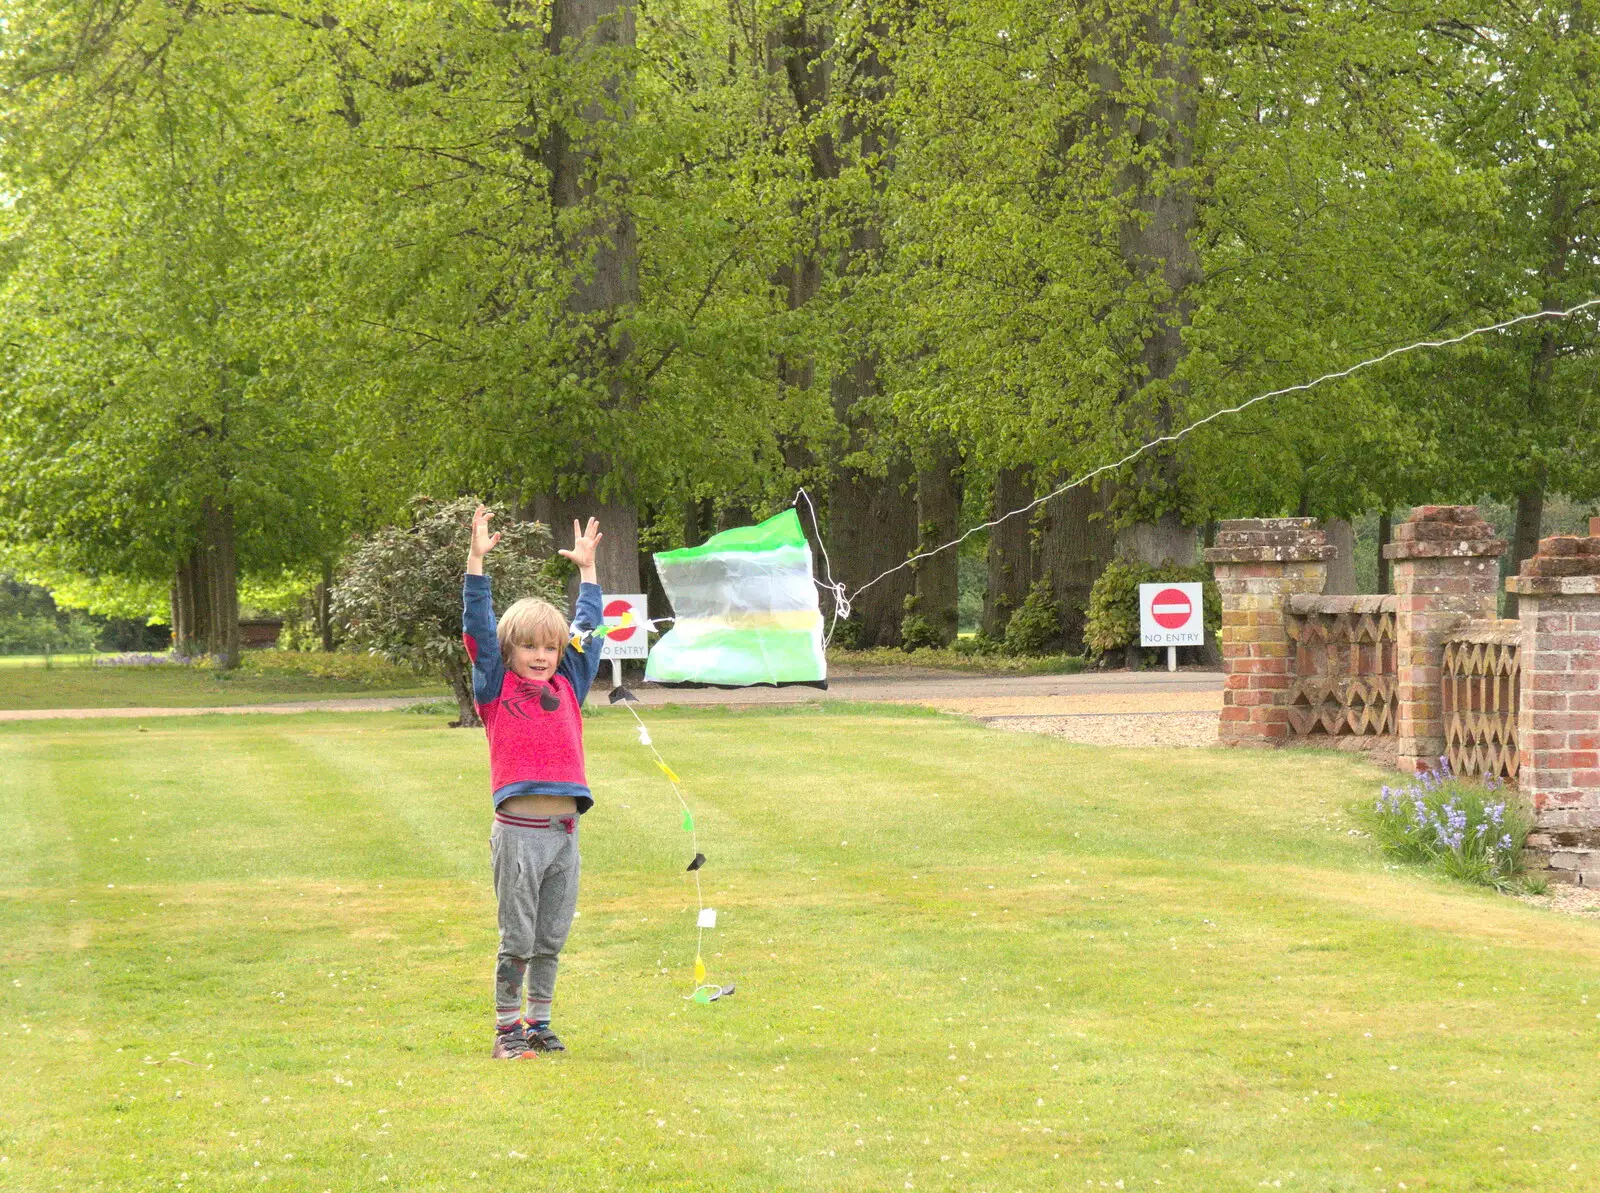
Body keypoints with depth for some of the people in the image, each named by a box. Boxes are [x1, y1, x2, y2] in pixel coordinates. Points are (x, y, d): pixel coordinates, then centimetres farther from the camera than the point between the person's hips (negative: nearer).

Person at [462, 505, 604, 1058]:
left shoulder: (567, 686, 13)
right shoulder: (496, 687, 2)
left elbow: (587, 632, 23)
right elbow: (478, 627, -3)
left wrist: (587, 569, 25)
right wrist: (476, 560, -9)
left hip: (564, 830, 4)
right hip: (518, 830, -4)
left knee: (552, 938, 10)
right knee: (517, 938, 0)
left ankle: (539, 1023, 20)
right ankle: (508, 1027, 8)